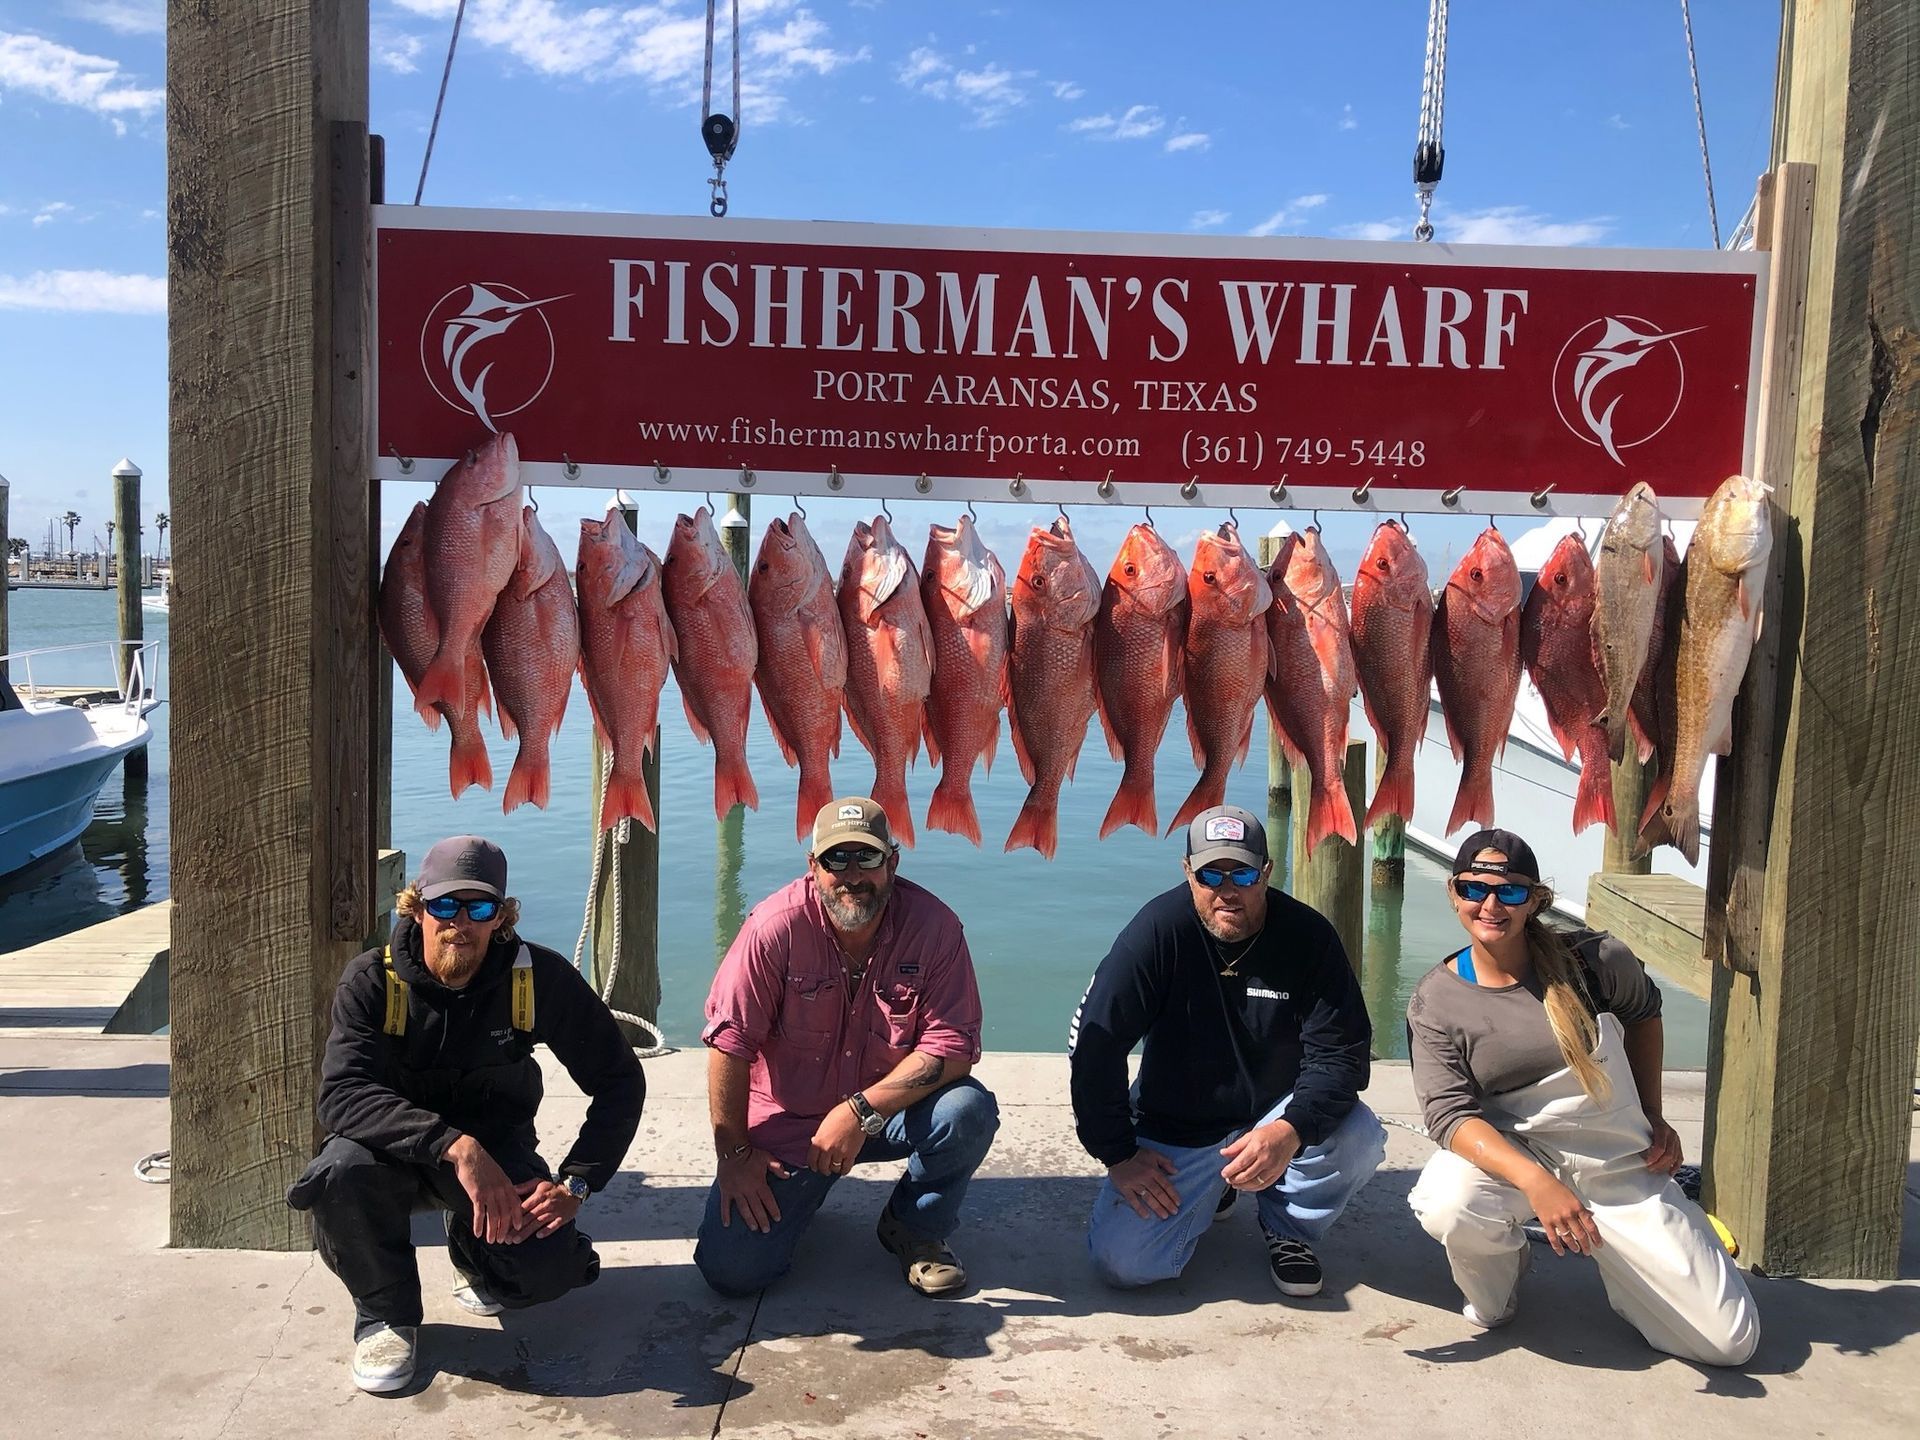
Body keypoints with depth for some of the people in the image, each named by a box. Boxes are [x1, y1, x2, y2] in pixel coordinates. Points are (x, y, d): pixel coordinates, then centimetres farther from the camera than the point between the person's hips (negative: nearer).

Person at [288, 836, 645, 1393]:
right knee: (343, 1169, -35)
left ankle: (474, 1252, 15)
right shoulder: (372, 982, -16)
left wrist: (574, 1184, -19)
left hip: (497, 1149, 1)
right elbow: (342, 1094, -31)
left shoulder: (540, 977, -15)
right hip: (396, 1149, 0)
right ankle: (385, 1312, -4)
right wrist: (454, 1146, -44)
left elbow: (620, 1081, -8)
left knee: (549, 1268, -25)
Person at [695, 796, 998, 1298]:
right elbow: (731, 1041, -15)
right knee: (731, 1269, -12)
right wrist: (733, 1153, -11)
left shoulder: (934, 926, -17)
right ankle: (800, 1193, 23)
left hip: (890, 1112, 1)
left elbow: (953, 1045, -20)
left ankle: (915, 1228, 3)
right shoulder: (777, 927, -20)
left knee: (968, 1111, -29)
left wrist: (861, 1111, -28)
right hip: (786, 1124, 0)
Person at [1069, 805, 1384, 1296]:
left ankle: (1289, 1227, 5)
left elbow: (1341, 1052, -16)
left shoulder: (1308, 935, -14)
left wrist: (1290, 1132, -34)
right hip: (1174, 1131, 0)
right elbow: (1095, 1043, -15)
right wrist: (1118, 1154, -14)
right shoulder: (1160, 929, -18)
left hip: (1276, 1114, 1)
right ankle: (1210, 1189, 18)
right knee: (1122, 1263, -16)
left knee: (1358, 1139, -29)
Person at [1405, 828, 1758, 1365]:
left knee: (1731, 1343, -4)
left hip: (1621, 1167, 1)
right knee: (1447, 1206, -36)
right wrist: (1535, 1182, -36)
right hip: (1511, 1159, -1)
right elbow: (1450, 1114, -20)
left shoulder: (1593, 959, -11)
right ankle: (1504, 1260, 2)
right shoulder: (1435, 1002, -12)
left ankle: (1612, 1256, 24)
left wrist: (1653, 1118, 11)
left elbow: (1644, 1011, 12)